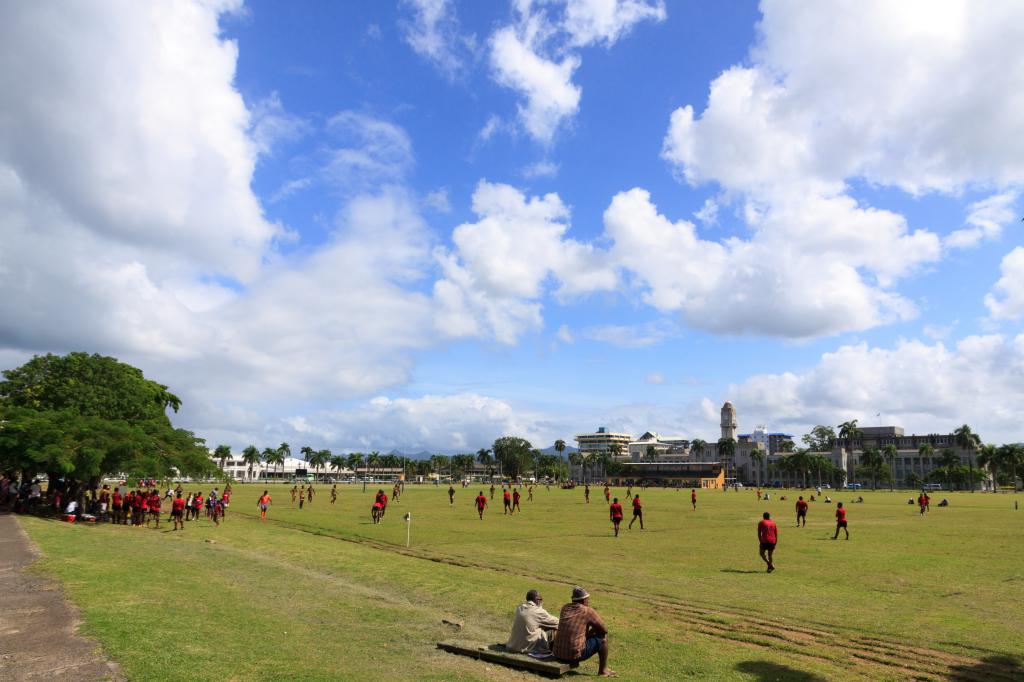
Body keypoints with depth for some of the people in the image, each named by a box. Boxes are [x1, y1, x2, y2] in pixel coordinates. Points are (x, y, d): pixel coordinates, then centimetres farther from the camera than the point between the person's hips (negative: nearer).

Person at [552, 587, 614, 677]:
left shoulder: (565, 608, 9)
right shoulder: (588, 611, -7)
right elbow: (604, 629, 3)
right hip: (576, 654, -6)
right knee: (603, 638, 10)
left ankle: (573, 662, 29)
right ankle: (603, 670, 19)